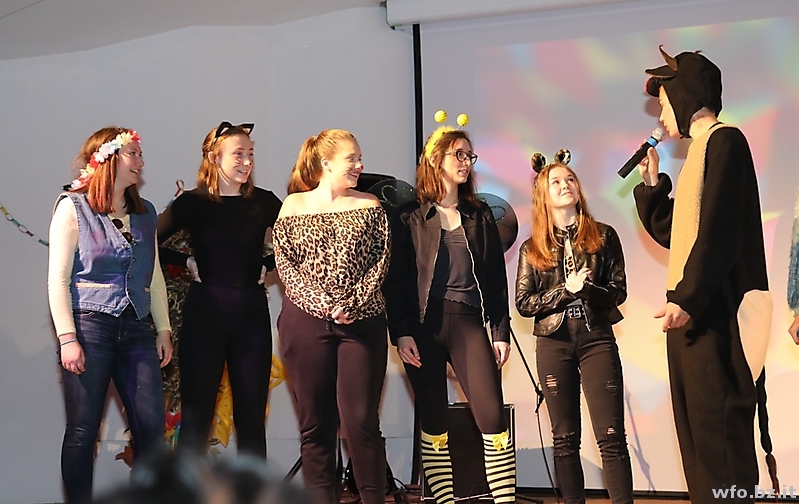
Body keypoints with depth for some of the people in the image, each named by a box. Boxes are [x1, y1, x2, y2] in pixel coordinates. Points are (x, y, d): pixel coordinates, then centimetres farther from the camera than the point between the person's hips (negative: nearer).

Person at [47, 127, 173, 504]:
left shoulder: (144, 213, 14)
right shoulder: (73, 207, -1)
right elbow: (58, 278, -5)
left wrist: (163, 330, 13)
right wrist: (67, 338, -12)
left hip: (136, 329, 5)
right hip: (90, 327, -5)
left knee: (152, 426, -1)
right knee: (83, 431, -1)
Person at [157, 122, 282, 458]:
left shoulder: (263, 202, 4)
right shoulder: (193, 203, -2)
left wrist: (267, 264, 5)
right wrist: (187, 262, -3)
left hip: (252, 313, 2)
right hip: (205, 313, -2)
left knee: (252, 415, 6)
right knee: (196, 414, 2)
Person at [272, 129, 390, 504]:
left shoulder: (370, 206, 9)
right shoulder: (294, 205, 6)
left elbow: (380, 262, 2)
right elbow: (285, 263, 0)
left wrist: (355, 303, -12)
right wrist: (321, 303, -12)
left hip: (361, 323, 0)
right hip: (306, 322, 0)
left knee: (360, 419, -6)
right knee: (315, 421, 4)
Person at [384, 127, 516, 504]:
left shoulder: (480, 216, 14)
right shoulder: (408, 217, 5)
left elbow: (497, 279, 12)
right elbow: (396, 279, 0)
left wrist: (501, 331, 6)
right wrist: (401, 333, -10)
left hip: (468, 324, 2)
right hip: (423, 327, -2)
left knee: (493, 416, -10)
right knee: (433, 423, 3)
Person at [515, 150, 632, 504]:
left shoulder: (603, 236, 6)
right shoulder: (532, 248, 7)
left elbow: (618, 290, 1)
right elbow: (524, 303, 1)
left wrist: (586, 290, -18)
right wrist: (566, 291, -12)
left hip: (597, 339, -1)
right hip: (553, 344, 1)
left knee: (611, 436, -7)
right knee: (564, 438, 5)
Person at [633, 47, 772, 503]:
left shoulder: (724, 140, -7)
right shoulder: (700, 150, 22)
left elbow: (718, 230, -19)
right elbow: (675, 233, 27)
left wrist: (687, 298, -25)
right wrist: (652, 185, 19)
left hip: (713, 313, -10)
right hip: (692, 312, 10)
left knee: (718, 427, -11)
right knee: (696, 429, 10)